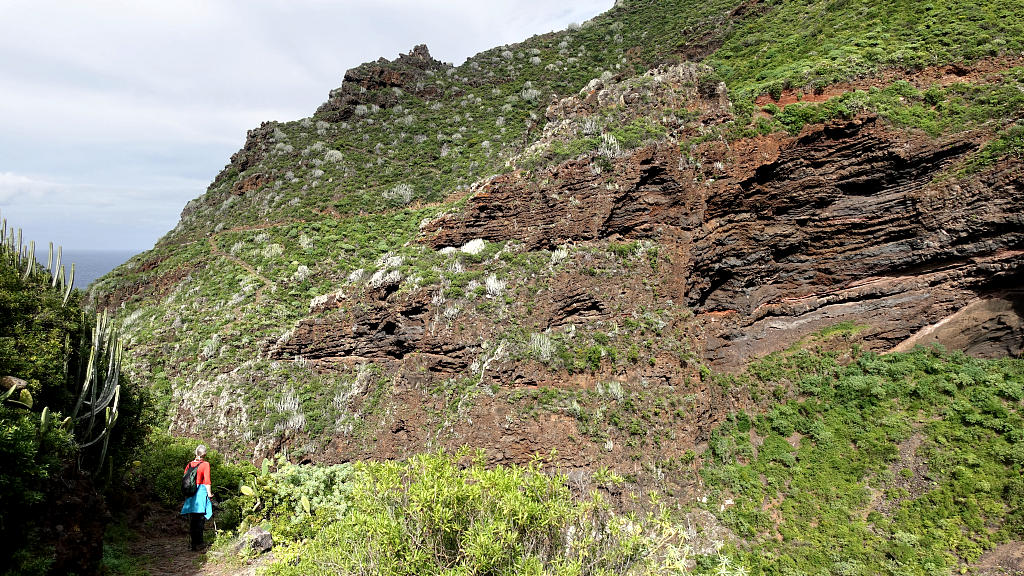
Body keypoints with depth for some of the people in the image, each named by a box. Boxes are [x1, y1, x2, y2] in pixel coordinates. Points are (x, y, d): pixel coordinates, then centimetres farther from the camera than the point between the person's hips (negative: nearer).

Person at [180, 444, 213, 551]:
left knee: (192, 520, 13)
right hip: (202, 492, -5)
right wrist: (210, 495, -4)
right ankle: (197, 545, 1)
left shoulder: (189, 465, 8)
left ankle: (192, 543, 20)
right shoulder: (205, 464, -7)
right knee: (199, 520, 0)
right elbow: (207, 481, -10)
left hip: (190, 493, 5)